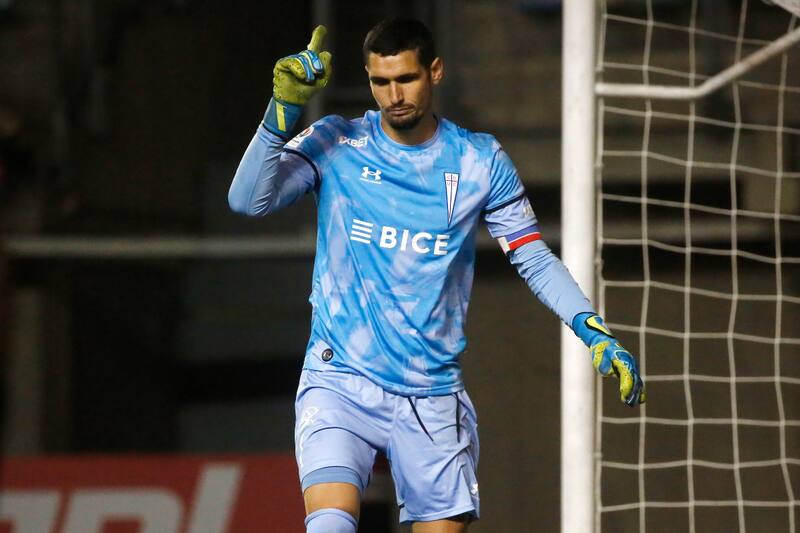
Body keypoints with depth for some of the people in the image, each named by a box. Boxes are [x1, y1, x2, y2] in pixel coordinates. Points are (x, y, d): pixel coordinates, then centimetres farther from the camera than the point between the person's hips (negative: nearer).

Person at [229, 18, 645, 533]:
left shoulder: (481, 161, 4)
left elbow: (535, 260, 10)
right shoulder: (335, 144, 0)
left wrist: (597, 335, -2)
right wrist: (284, 107, -23)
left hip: (434, 398, 2)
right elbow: (249, 200, -12)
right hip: (340, 385, -2)